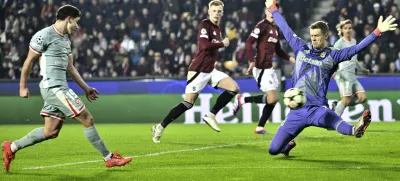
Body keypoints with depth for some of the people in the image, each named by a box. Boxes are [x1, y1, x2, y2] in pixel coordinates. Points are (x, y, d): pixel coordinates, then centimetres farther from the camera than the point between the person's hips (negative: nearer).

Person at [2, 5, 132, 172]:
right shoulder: (44, 35, -10)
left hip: (60, 88, 10)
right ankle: (109, 158, -1)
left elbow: (70, 67, 24)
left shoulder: (66, 39, 18)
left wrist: (86, 88, 20)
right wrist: (23, 87, -4)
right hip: (53, 87, -10)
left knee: (51, 131, 9)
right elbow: (29, 61, -5)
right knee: (87, 119, -8)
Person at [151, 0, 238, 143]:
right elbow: (204, 45, -29)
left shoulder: (217, 28, 12)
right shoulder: (204, 25, -14)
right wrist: (222, 44, -17)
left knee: (234, 88, -5)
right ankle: (160, 128, 2)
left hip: (210, 70, 8)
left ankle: (211, 116, 1)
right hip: (199, 71, -8)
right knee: (188, 103, -9)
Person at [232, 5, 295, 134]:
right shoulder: (262, 25, -11)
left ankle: (260, 127, 15)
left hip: (269, 68, 9)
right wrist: (252, 61, -27)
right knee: (272, 98, -13)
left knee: (273, 99, 8)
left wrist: (289, 58, 9)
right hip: (261, 68, -9)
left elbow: (278, 50, 23)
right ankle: (242, 100, 0)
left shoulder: (275, 28, 15)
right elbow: (249, 43, -18)